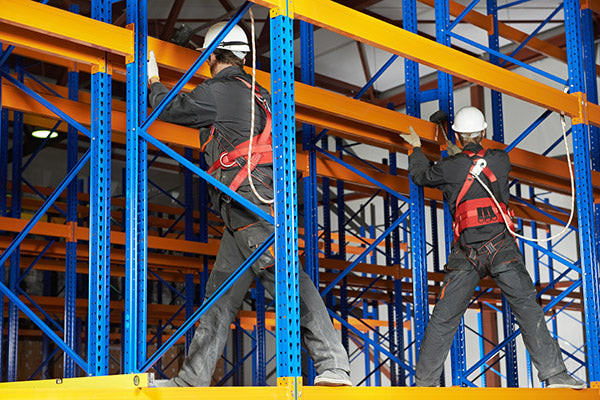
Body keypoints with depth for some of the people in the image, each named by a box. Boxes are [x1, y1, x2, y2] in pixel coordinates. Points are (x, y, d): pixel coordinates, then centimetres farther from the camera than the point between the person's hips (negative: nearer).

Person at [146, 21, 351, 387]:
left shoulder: (217, 91, -2)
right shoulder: (258, 94, 24)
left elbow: (171, 109, 9)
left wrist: (154, 81, 28)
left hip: (248, 200, -10)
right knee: (221, 292, 10)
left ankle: (334, 366, -24)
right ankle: (193, 378, 13)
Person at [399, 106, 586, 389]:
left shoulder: (449, 167, 6)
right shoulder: (501, 160, 9)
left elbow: (420, 175, 26)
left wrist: (416, 148, 44)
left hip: (465, 253, 0)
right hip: (501, 246, 0)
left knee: (442, 319, 6)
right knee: (527, 308, -2)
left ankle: (425, 381, 8)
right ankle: (554, 373, -9)